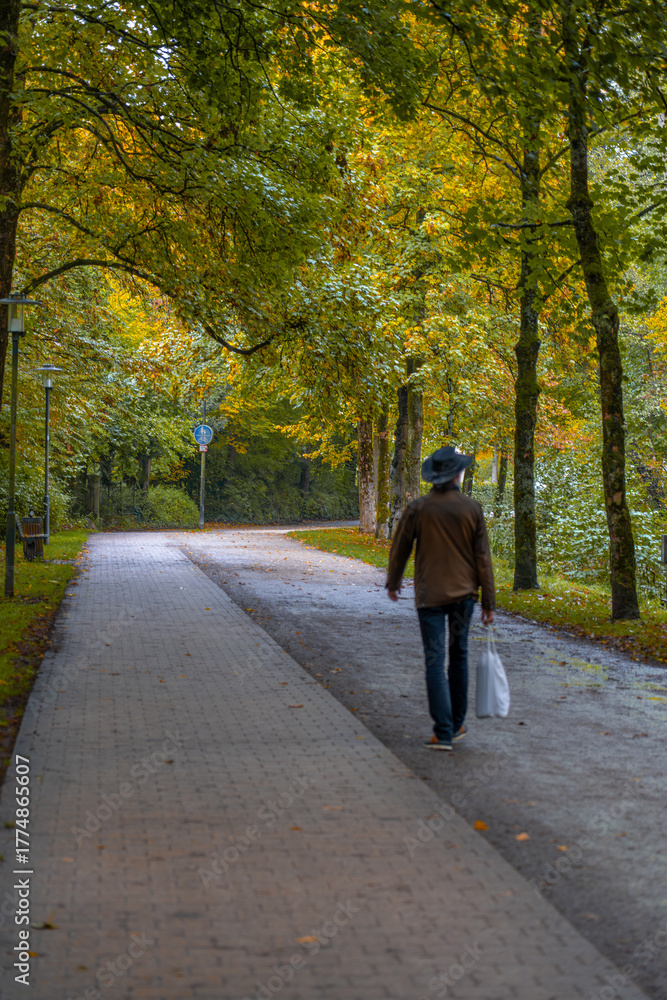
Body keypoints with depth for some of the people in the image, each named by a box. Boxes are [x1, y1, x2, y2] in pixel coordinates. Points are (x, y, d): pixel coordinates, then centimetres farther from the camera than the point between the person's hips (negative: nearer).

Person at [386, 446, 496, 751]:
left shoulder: (417, 509, -7)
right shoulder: (472, 508, -4)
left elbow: (400, 550, 2)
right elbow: (482, 557, -3)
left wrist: (393, 582, 21)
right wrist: (488, 602, 3)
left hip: (430, 595, -2)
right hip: (463, 593, 2)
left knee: (435, 662, -1)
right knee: (459, 657, 17)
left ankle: (443, 733, -6)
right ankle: (456, 724, 25)